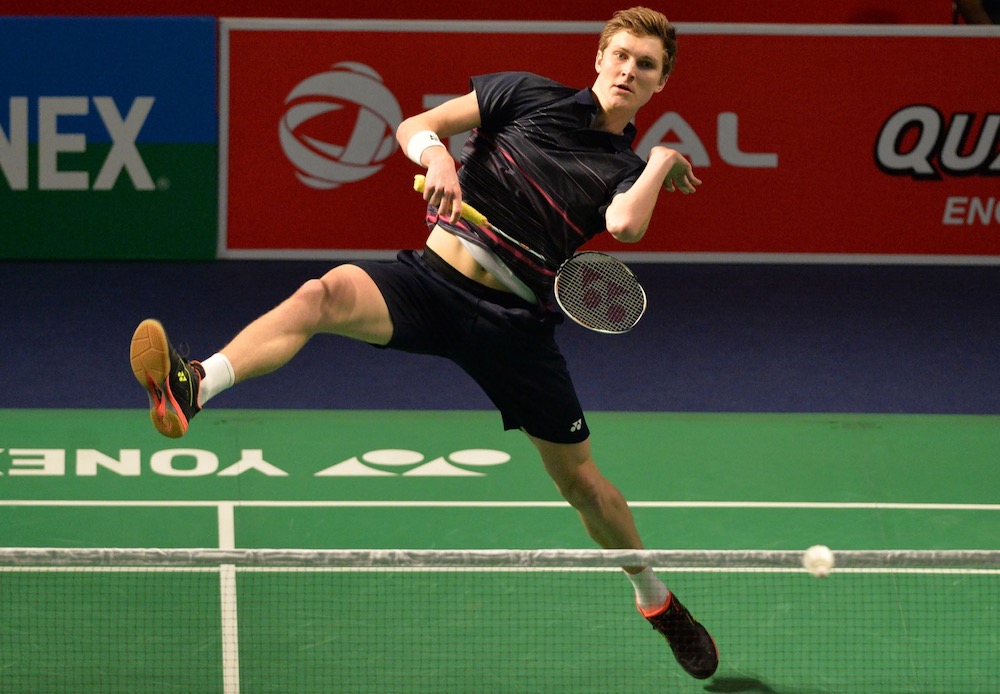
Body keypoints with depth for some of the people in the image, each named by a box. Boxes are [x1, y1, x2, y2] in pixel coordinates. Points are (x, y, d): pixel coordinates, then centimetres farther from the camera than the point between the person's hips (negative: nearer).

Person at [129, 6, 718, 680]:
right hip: (433, 276, -1)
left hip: (515, 321, 1)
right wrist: (437, 153, -18)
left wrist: (665, 162, -9)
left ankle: (657, 599, 35)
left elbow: (625, 225, -19)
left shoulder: (627, 170, 6)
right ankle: (193, 386, -55)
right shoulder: (529, 95, 6)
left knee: (581, 478, 9)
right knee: (328, 294, -33)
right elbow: (412, 127, 2)